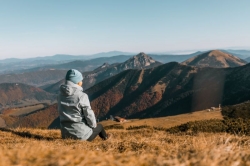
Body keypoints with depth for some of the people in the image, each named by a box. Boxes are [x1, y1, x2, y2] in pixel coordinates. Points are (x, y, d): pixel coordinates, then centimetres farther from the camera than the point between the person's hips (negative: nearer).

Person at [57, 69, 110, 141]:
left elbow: (61, 113, 8)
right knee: (100, 126, 26)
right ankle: (104, 137, 52)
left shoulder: (61, 95, -2)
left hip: (65, 134, 6)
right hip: (81, 134, -5)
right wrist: (94, 125, 5)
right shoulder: (82, 96, -20)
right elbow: (89, 115, -16)